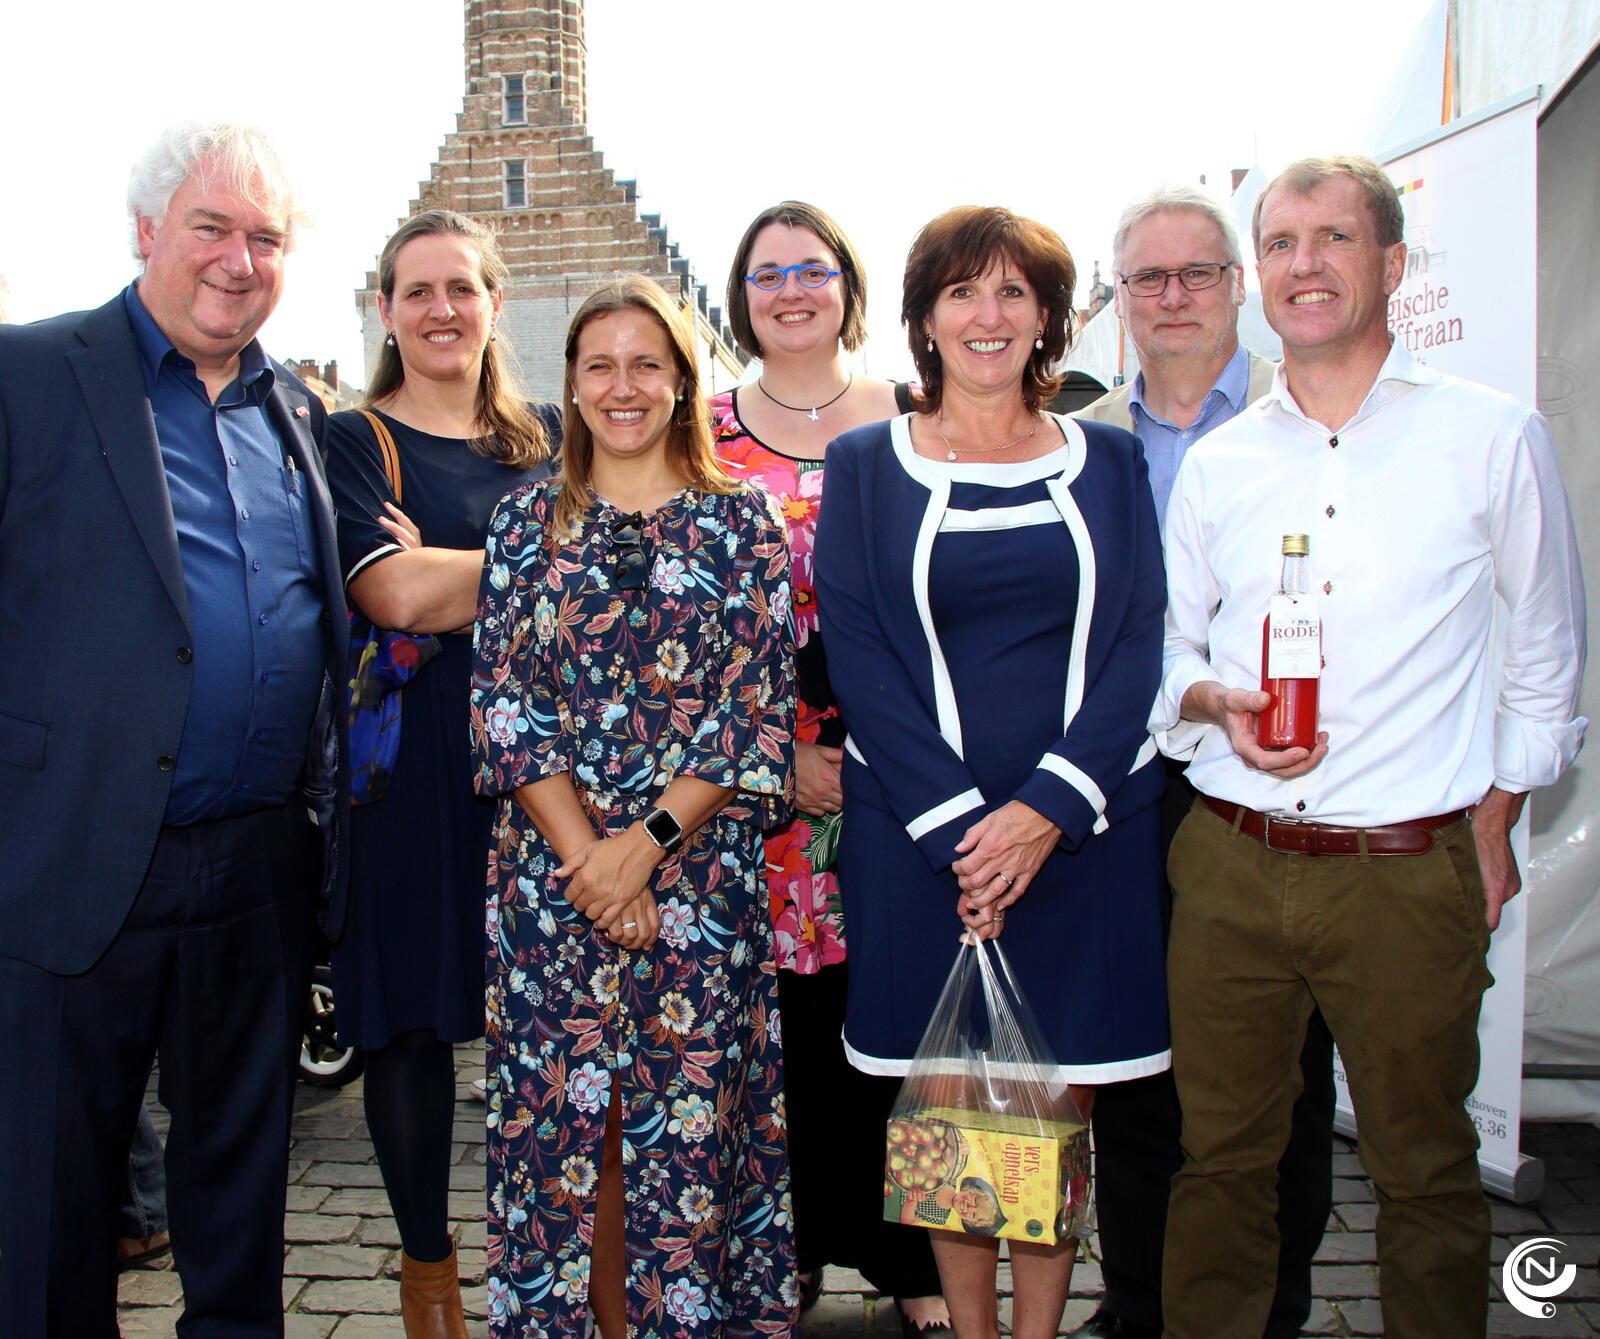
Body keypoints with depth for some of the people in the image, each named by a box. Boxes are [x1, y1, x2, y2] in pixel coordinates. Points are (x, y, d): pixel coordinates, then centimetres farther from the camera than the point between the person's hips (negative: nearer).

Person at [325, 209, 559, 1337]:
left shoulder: (551, 437, 14)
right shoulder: (352, 442, 2)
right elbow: (394, 592, -13)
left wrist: (447, 576, -10)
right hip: (409, 763, -2)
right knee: (413, 1020, 6)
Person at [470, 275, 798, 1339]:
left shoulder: (741, 521, 3)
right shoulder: (529, 522, 7)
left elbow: (760, 705, -3)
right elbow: (502, 701, 1)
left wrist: (650, 841, -12)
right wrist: (585, 854, -10)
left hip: (702, 871, -1)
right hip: (553, 877, 2)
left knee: (692, 1124, 4)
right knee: (567, 1124, 8)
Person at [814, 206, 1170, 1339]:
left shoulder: (1108, 462, 8)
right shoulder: (866, 466, 4)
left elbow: (1138, 643, 0)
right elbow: (858, 659, -4)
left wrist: (1048, 806, -13)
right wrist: (958, 830, -13)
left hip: (1089, 830, 1)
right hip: (918, 836, -1)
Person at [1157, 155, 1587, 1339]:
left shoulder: (1495, 437, 2)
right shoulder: (1217, 464, 8)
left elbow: (1545, 654, 9)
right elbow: (1165, 649, 15)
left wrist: (1494, 820, 5)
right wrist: (1216, 701, -6)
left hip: (1412, 874, -2)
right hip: (1231, 865, 2)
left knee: (1425, 1172, 10)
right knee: (1222, 1156, 10)